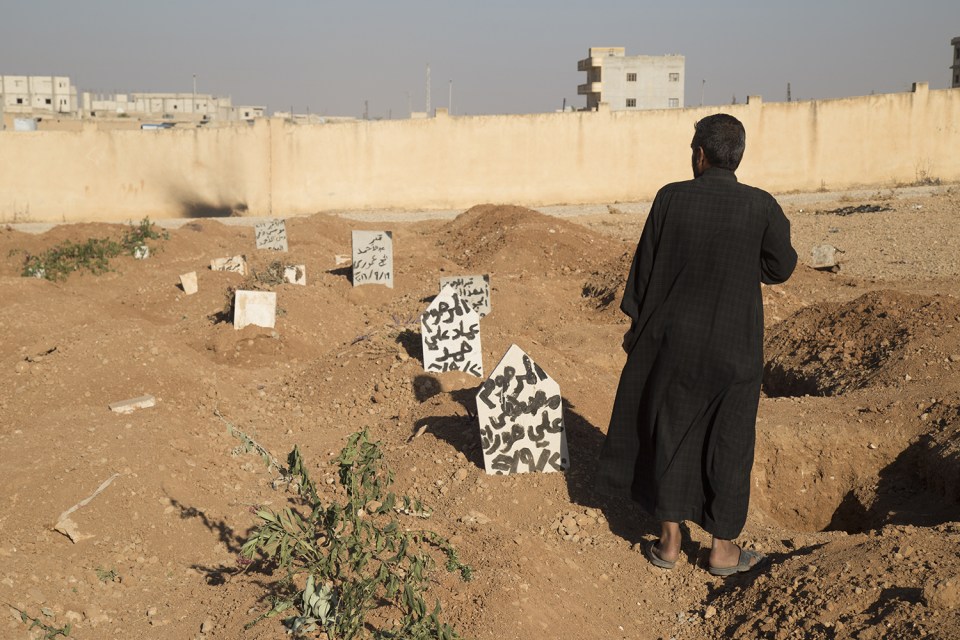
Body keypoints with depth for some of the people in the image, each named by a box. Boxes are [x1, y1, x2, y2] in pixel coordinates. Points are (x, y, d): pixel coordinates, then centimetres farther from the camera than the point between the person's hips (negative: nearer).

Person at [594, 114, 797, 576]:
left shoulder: (672, 198, -9)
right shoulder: (761, 207, -9)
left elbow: (645, 265, -3)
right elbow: (781, 268, 1)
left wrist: (636, 325, 8)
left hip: (674, 340, 0)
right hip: (735, 347, 0)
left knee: (669, 435, 13)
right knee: (728, 443, 11)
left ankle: (669, 542, 20)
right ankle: (723, 548, 19)